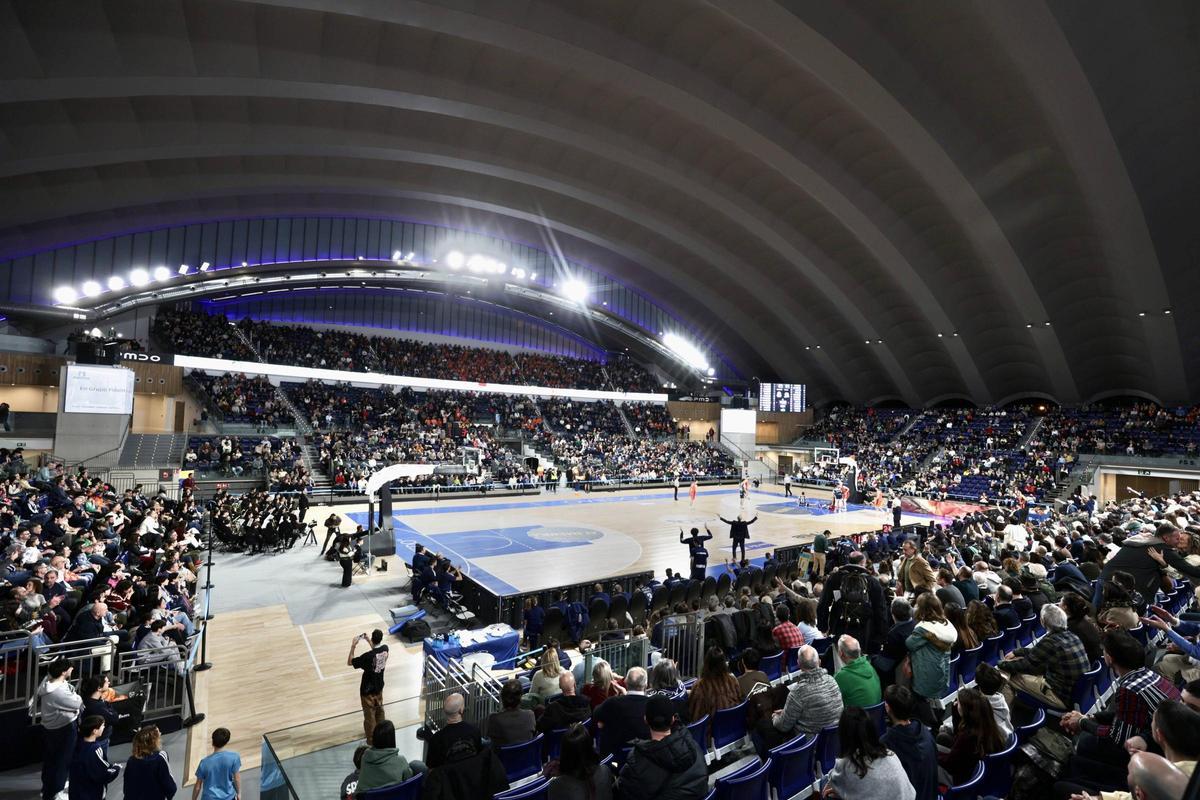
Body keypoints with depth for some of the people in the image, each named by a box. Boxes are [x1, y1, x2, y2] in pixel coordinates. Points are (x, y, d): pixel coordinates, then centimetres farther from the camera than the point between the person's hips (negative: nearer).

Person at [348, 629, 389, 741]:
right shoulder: (385, 649, -14)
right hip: (379, 687, 6)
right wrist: (369, 641, 7)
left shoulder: (368, 656, -32)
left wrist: (353, 646, -20)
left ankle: (371, 739, 25)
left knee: (369, 714, 11)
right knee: (379, 709, 26)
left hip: (368, 690, -6)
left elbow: (349, 662, -20)